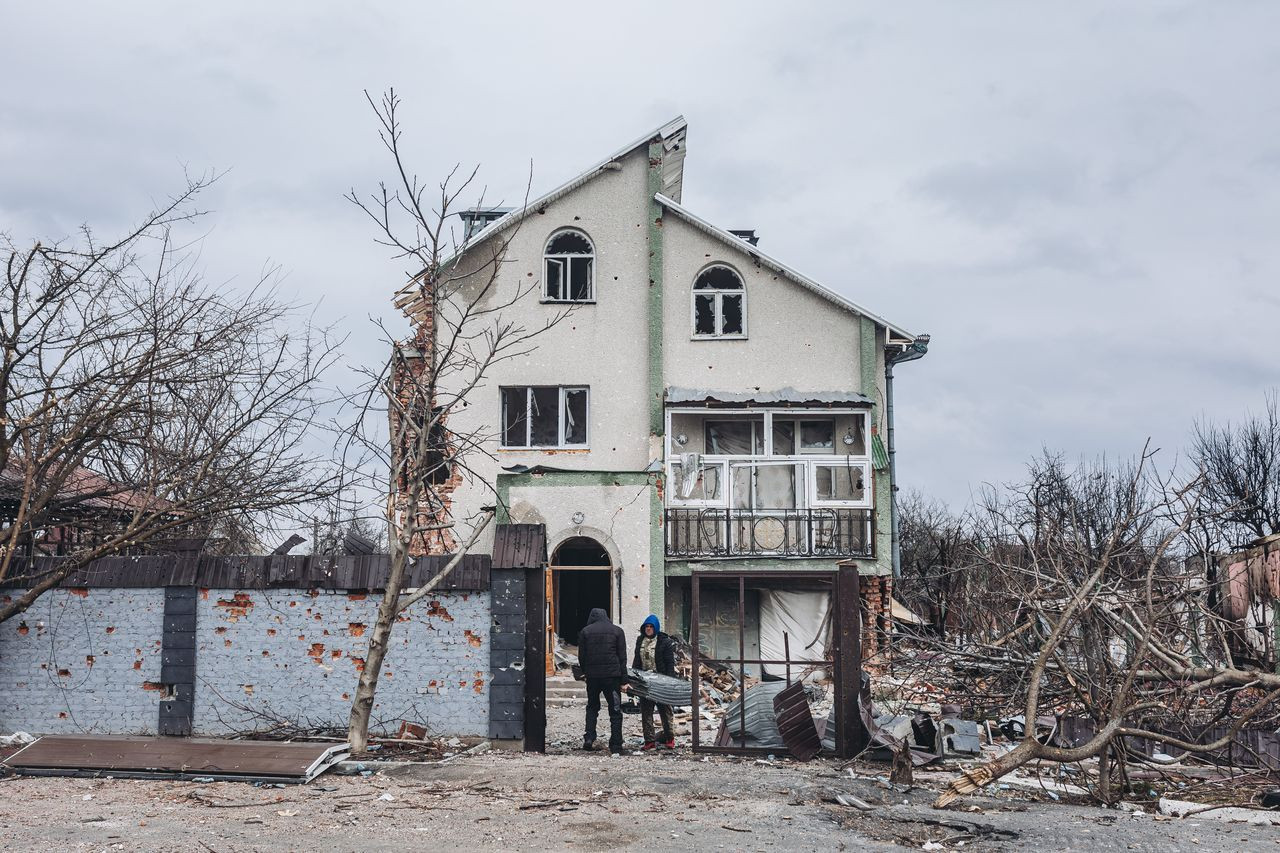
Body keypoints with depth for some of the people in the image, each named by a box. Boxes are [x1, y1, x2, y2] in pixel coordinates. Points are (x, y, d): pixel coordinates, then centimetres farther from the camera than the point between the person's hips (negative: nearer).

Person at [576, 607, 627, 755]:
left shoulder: (585, 631, 6)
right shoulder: (617, 631, 6)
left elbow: (581, 657, 6)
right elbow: (622, 657, 2)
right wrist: (623, 680, 3)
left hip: (592, 676, 1)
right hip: (612, 675, -1)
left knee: (592, 706, 20)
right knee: (615, 710, 3)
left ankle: (589, 738, 6)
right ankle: (616, 746, 0)